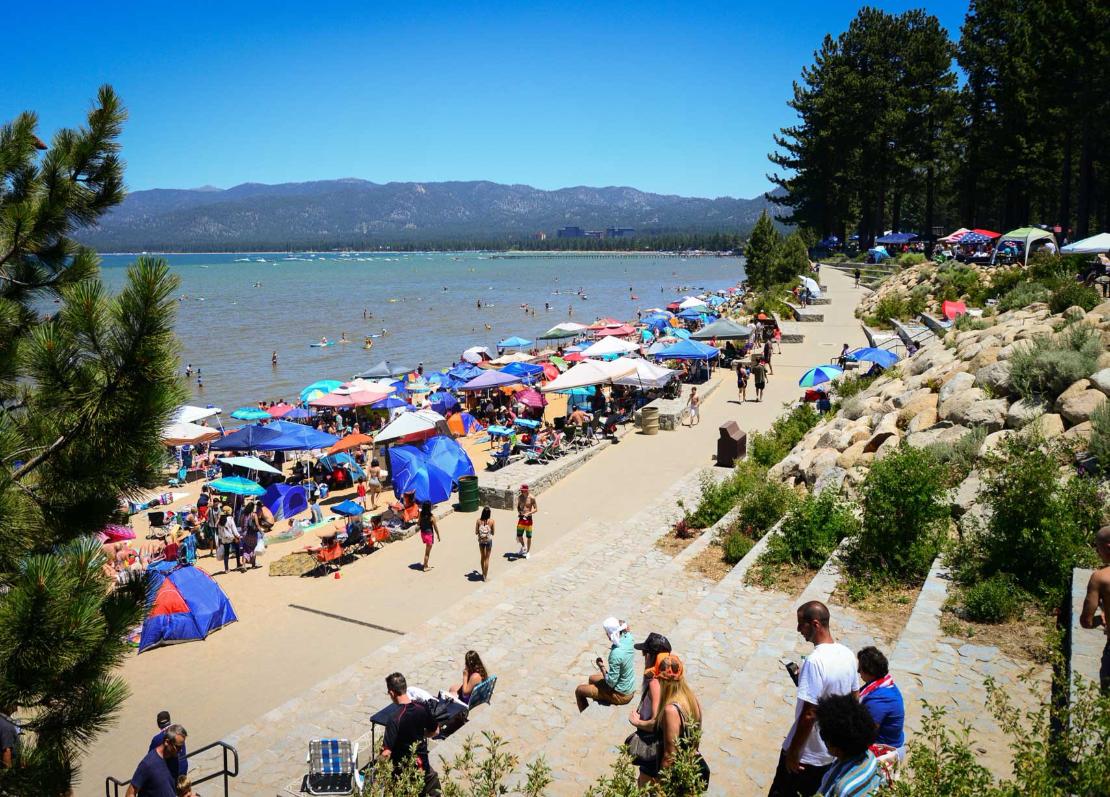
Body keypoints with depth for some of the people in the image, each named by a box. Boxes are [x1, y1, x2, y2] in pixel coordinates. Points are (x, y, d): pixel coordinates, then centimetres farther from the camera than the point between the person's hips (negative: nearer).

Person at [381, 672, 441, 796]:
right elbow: (433, 732, 7)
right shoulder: (422, 709, -10)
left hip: (403, 768, -3)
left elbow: (386, 753, -25)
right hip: (422, 763, 3)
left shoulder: (395, 719, -26)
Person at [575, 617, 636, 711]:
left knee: (579, 690, 7)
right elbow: (626, 627, 12)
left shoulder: (616, 654, -35)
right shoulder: (628, 638, -14)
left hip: (620, 695, -8)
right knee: (592, 678, 30)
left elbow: (611, 682, -26)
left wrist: (602, 666, -13)